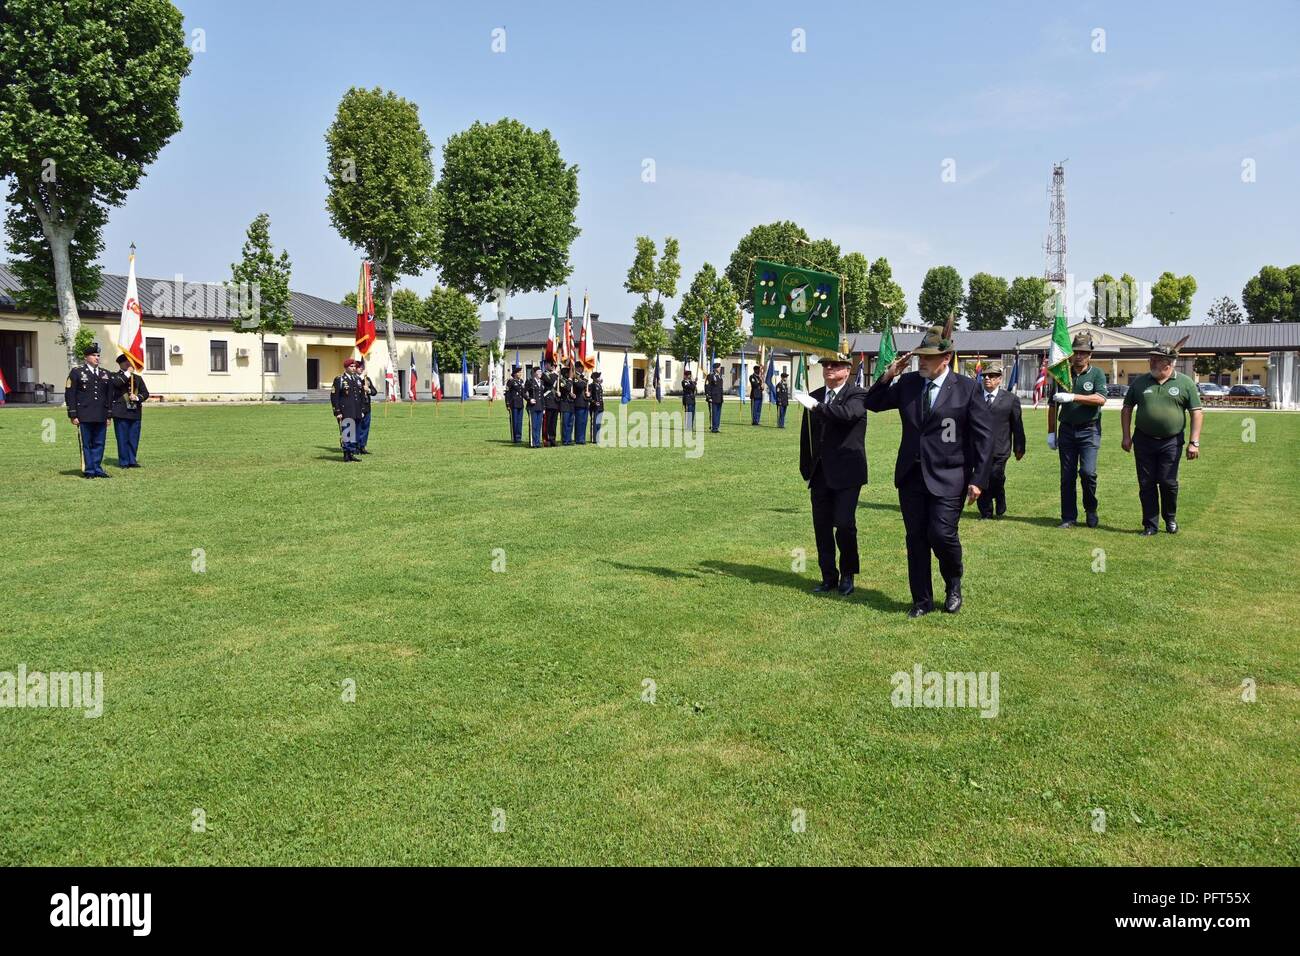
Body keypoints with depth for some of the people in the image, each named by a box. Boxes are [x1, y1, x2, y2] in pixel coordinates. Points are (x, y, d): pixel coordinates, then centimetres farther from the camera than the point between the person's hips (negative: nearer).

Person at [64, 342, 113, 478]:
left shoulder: (105, 374, 15)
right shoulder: (76, 372, 1)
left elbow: (109, 396, 18)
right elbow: (69, 395, -2)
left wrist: (109, 415, 13)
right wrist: (73, 415, -7)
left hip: (101, 417, 4)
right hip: (84, 417, -4)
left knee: (99, 444, 6)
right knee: (86, 444, 1)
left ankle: (97, 469, 15)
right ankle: (88, 471, 6)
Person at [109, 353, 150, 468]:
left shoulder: (137, 378, 17)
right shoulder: (114, 376, 4)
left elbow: (145, 393, 11)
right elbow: (115, 383, -21)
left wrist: (137, 397, -9)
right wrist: (127, 373, -14)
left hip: (135, 412, 4)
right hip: (121, 413, -4)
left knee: (134, 438, 5)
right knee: (123, 438, -1)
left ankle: (132, 460, 13)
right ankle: (124, 462, 5)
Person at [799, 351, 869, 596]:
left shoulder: (857, 395, -5)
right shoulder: (814, 396, 12)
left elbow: (847, 413, -29)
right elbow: (805, 434, 15)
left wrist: (817, 407, -21)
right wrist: (806, 468, 11)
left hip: (846, 473, -5)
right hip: (820, 474, 6)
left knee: (844, 525, -8)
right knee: (821, 527, 7)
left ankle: (847, 575, 12)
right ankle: (829, 577, 18)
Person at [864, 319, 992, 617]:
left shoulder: (967, 388, -5)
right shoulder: (907, 383, 5)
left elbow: (984, 436, -4)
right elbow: (872, 403, 13)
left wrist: (978, 479, -9)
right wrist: (888, 376, -4)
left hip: (947, 478, -4)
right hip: (911, 476, 4)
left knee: (941, 534, -11)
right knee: (916, 539, 8)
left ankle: (953, 585, 20)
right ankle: (922, 600, 21)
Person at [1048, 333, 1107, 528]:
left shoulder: (1097, 374, 0)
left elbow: (1101, 399, -16)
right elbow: (1053, 406, 13)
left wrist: (1072, 397, -24)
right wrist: (1051, 433, 10)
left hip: (1089, 430, -3)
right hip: (1067, 429, 3)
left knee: (1088, 472, -12)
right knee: (1067, 476, 4)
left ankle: (1091, 510, 12)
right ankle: (1068, 517, 11)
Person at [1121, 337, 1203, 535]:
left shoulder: (1185, 383, -1)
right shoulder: (1140, 381, 6)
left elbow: (1197, 413, -1)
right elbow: (1127, 409, 12)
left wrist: (1194, 442, -9)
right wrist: (1126, 436, 4)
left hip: (1171, 442, -2)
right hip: (1143, 441, 2)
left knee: (1168, 482, -2)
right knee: (1146, 484, 3)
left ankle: (1170, 519, 22)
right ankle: (1150, 525, 13)